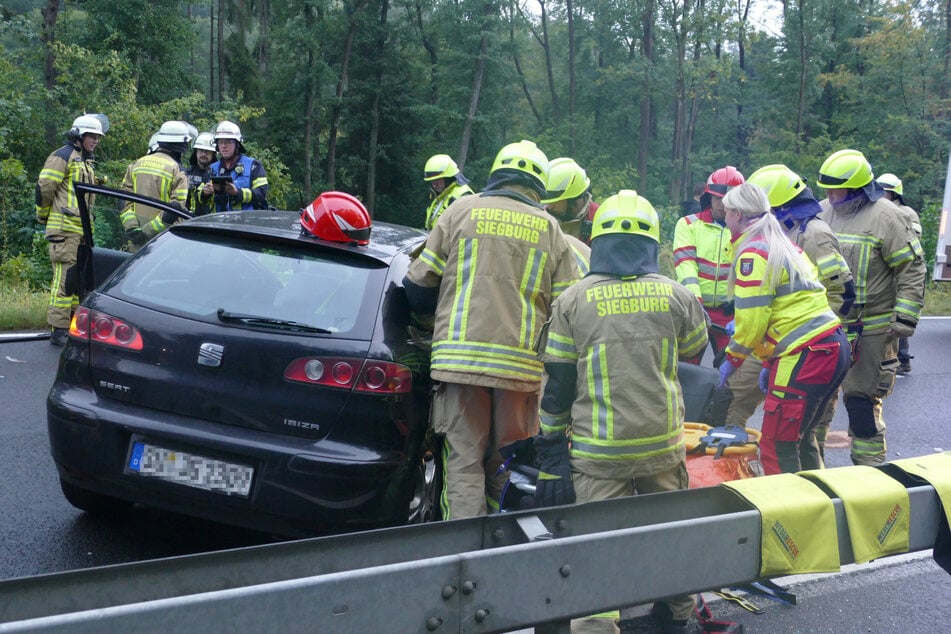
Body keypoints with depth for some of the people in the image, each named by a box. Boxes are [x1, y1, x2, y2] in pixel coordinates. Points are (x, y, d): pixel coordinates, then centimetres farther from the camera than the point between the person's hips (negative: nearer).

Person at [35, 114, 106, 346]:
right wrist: (43, 216, -1)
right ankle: (58, 330, -10)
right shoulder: (63, 157, -8)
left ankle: (72, 323, 23)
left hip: (82, 229, 10)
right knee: (64, 278, -11)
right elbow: (44, 186, -11)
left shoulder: (87, 161, 22)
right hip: (64, 228, -9)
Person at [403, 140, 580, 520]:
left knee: (463, 463, 1)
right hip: (522, 364, 2)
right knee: (506, 467, 12)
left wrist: (443, 313, 24)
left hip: (460, 357, -2)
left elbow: (419, 287, 4)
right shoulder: (549, 229, 10)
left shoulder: (462, 210, 4)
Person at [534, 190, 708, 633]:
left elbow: (557, 384, -3)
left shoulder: (573, 301, -5)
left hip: (597, 451, -3)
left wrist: (551, 447, 2)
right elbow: (694, 350, 20)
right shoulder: (675, 296, -1)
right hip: (663, 443, 3)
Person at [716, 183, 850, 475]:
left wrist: (732, 360, 2)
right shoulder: (783, 243, 20)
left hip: (806, 355, -10)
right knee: (801, 435, 22)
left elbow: (752, 318, -14)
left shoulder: (752, 254, -10)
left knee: (778, 447, -4)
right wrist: (770, 363, 22)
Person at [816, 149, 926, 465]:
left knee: (861, 401, -6)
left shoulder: (882, 216, -11)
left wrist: (905, 319, -15)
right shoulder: (824, 211, 8)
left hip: (871, 330, -7)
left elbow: (912, 268, -10)